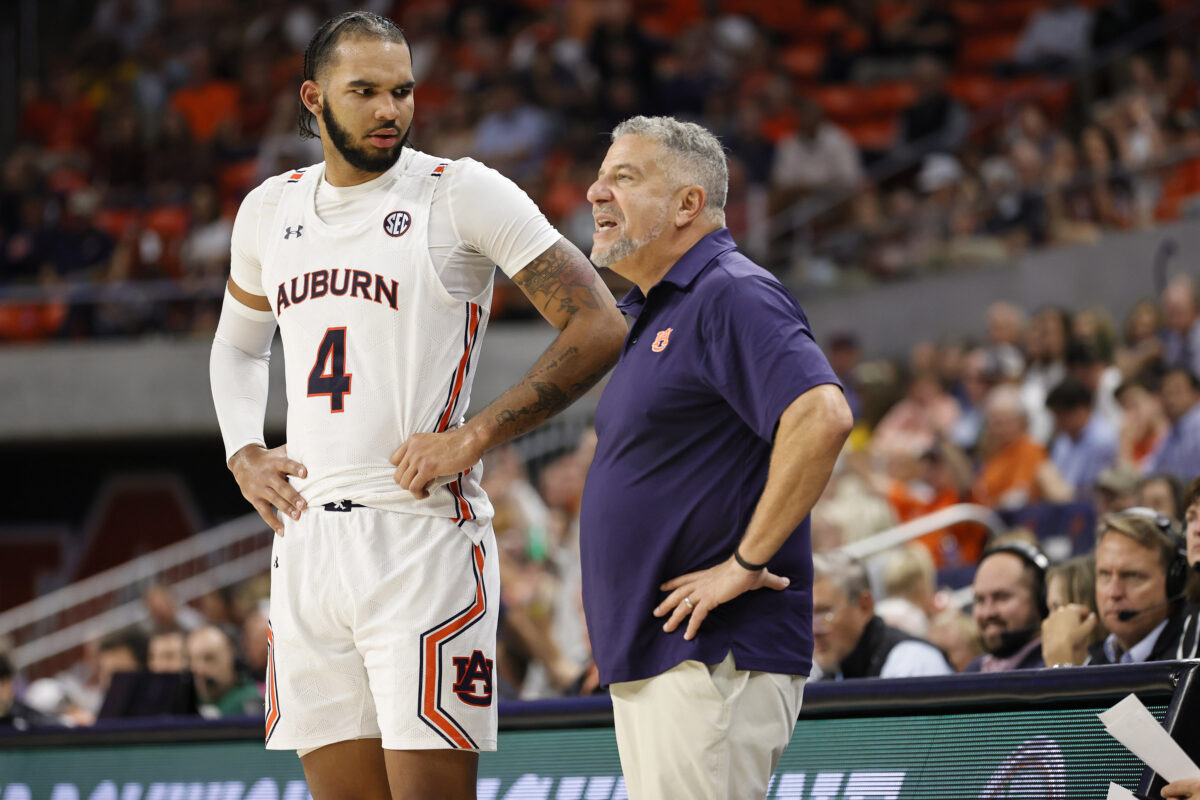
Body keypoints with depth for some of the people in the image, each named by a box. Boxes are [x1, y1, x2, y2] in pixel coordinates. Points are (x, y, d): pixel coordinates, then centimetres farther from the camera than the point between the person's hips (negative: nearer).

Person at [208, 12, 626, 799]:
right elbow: (238, 345, 33)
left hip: (421, 535, -5)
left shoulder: (463, 194, -4)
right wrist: (244, 455, 15)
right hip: (307, 540, 6)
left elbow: (599, 327, -8)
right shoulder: (270, 210, 13)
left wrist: (475, 435, -12)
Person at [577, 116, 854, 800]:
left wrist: (745, 564, -21)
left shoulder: (731, 295, -11)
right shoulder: (654, 313, 21)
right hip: (647, 659, 10)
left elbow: (822, 417, -26)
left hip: (712, 658, -10)